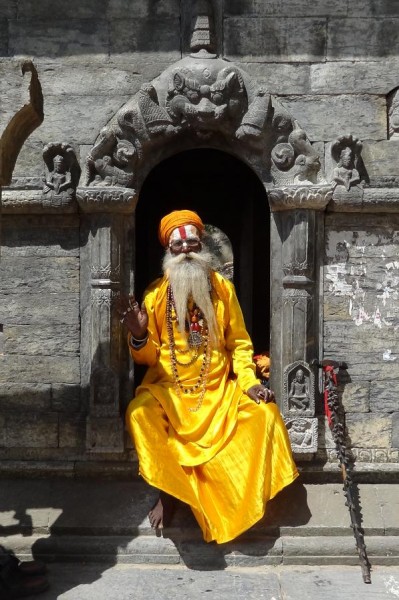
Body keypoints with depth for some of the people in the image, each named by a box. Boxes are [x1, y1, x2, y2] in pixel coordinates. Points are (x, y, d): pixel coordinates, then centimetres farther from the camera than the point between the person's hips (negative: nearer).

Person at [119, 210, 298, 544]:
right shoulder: (156, 293, 2)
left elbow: (239, 343, 7)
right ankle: (168, 493, -12)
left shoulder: (222, 288, 6)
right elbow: (148, 357, 2)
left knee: (265, 411, -21)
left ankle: (240, 498, -5)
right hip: (169, 390, -1)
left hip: (219, 389, 2)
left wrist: (249, 381, -9)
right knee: (140, 413, -31)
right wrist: (138, 335, -21)